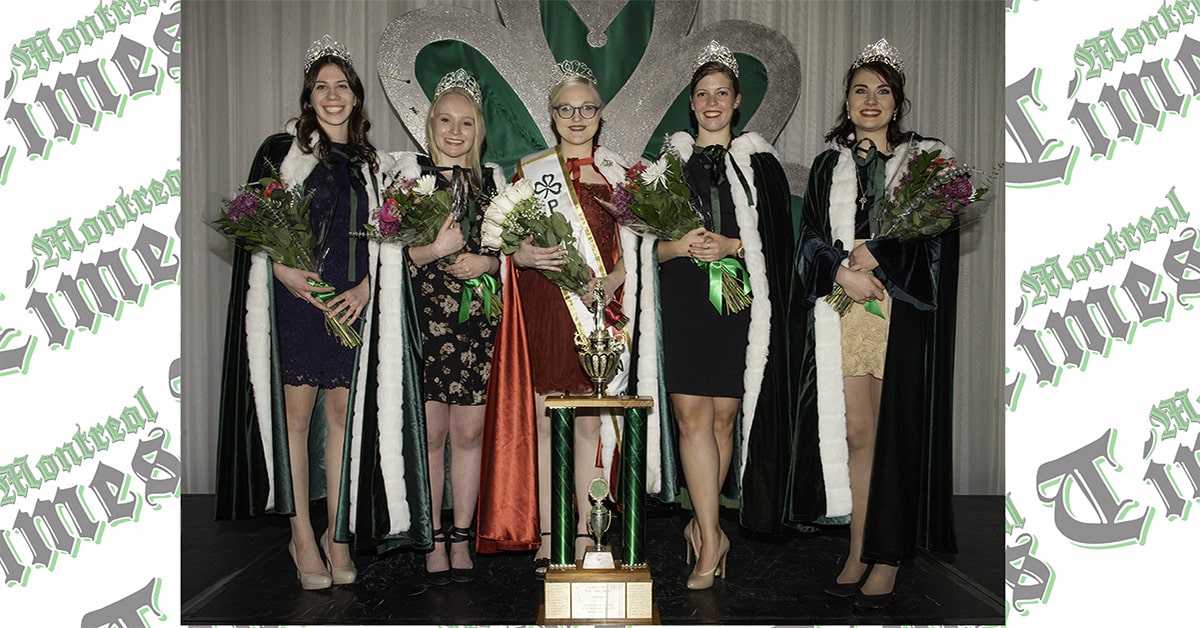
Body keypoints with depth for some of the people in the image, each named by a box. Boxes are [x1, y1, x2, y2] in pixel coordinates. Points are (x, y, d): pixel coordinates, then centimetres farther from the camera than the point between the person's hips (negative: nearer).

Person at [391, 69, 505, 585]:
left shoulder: (492, 179, 13)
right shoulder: (410, 173, 4)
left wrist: (487, 262, -4)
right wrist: (436, 249, -17)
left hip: (479, 317, 3)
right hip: (426, 316, -2)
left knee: (470, 431, 4)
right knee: (430, 431, 1)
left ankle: (461, 538, 16)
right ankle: (433, 541, 14)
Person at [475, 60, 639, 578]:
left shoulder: (618, 172, 11)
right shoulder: (530, 171, 10)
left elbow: (633, 246, 9)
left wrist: (613, 280, -10)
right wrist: (522, 255, -15)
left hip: (598, 308, 0)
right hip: (543, 310, 0)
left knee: (589, 422, 1)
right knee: (545, 421, 0)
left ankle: (586, 536, 9)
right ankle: (546, 538, 7)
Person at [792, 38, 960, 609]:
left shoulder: (926, 159, 7)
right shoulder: (829, 166, 15)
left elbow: (938, 236, -2)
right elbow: (810, 239, 9)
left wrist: (876, 256, -11)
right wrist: (843, 272, -9)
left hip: (902, 315, -2)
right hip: (841, 312, 2)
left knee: (895, 433, -2)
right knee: (857, 432, 2)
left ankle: (888, 558, 6)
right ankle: (859, 554, 10)